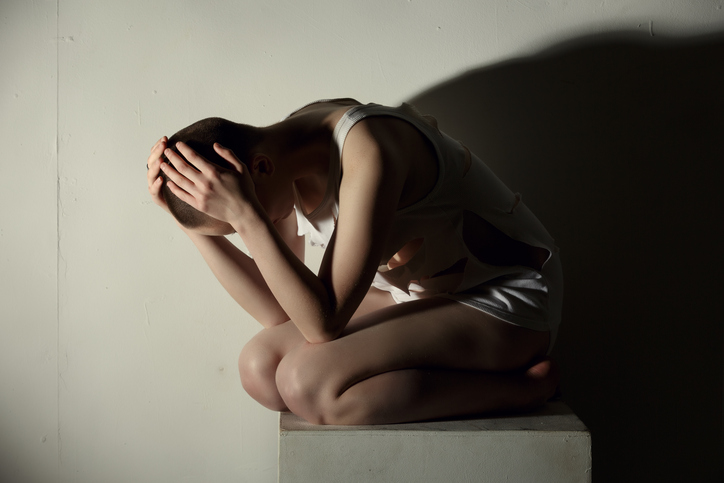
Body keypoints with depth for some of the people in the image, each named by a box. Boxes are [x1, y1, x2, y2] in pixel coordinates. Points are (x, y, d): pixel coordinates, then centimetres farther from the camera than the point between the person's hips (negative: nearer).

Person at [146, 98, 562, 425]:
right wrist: (193, 226, -13)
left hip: (505, 300, -8)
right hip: (415, 292, 8)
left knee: (307, 381, -26)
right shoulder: (284, 150, -6)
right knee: (261, 367, -9)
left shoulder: (367, 154, -31)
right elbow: (278, 311, -4)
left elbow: (323, 322, -32)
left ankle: (517, 386, -11)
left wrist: (246, 215, -36)